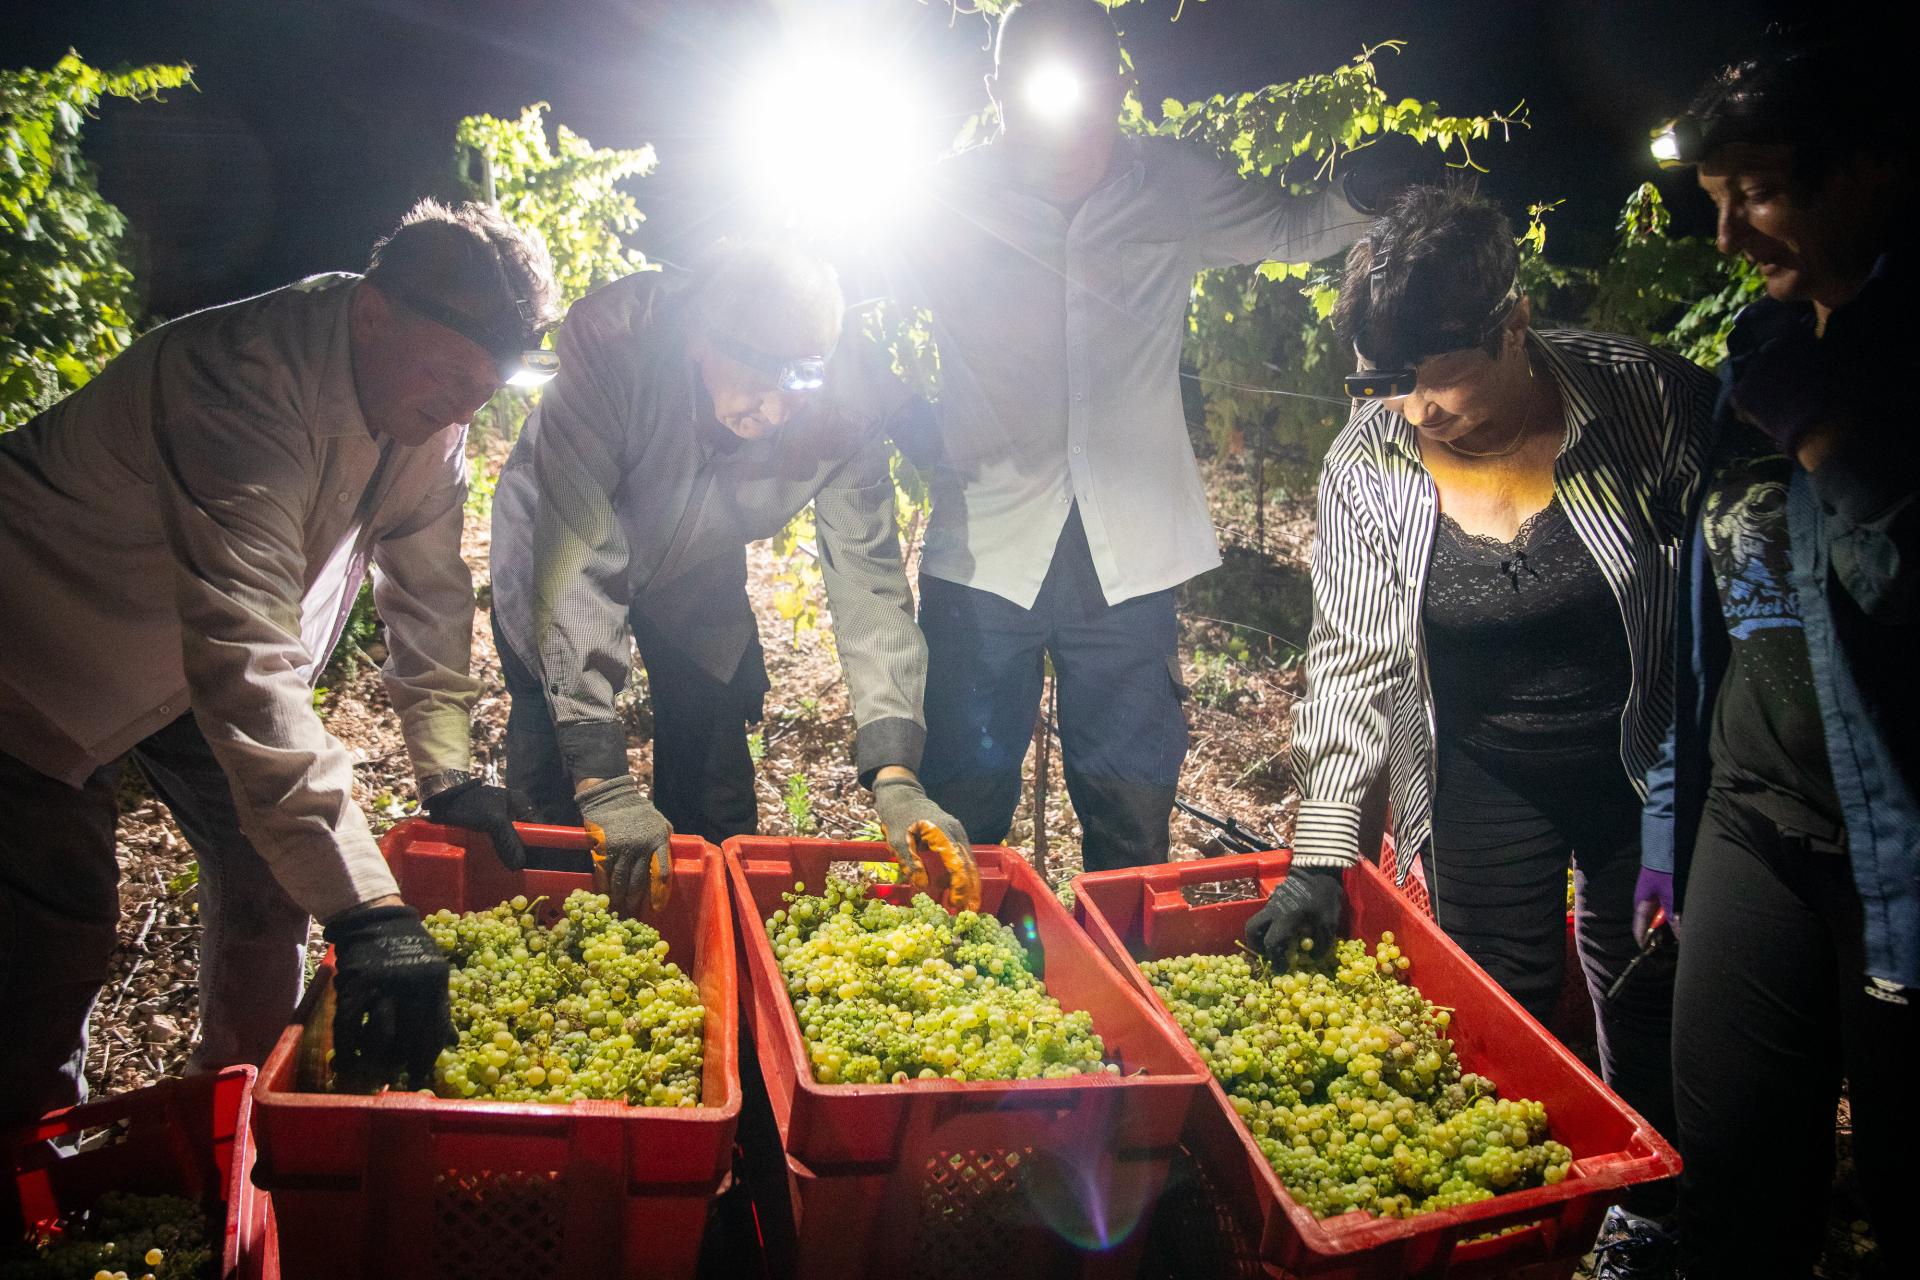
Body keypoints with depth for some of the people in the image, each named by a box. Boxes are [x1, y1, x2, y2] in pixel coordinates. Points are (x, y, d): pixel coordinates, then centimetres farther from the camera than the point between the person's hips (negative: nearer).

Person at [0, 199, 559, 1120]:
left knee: (268, 876, 6)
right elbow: (244, 661, -48)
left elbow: (427, 587, -3)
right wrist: (365, 912, -54)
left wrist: (447, 771, -9)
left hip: (192, 658, 7)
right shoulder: (245, 390, -39)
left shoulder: (428, 404, -15)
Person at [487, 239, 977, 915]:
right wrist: (602, 778, -46)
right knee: (551, 801, -4)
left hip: (695, 572, 2)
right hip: (557, 547, -2)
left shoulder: (846, 403, -32)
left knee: (716, 809, 2)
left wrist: (894, 776, -41)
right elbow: (575, 556, -41)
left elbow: (868, 579, -29)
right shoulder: (610, 338, -40)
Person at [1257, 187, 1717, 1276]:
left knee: (1649, 1003, 14)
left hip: (1647, 772, 0)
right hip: (1484, 784, 1)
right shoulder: (1368, 465, -14)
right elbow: (1352, 662, -10)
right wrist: (1322, 853, -14)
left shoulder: (1641, 394, -18)